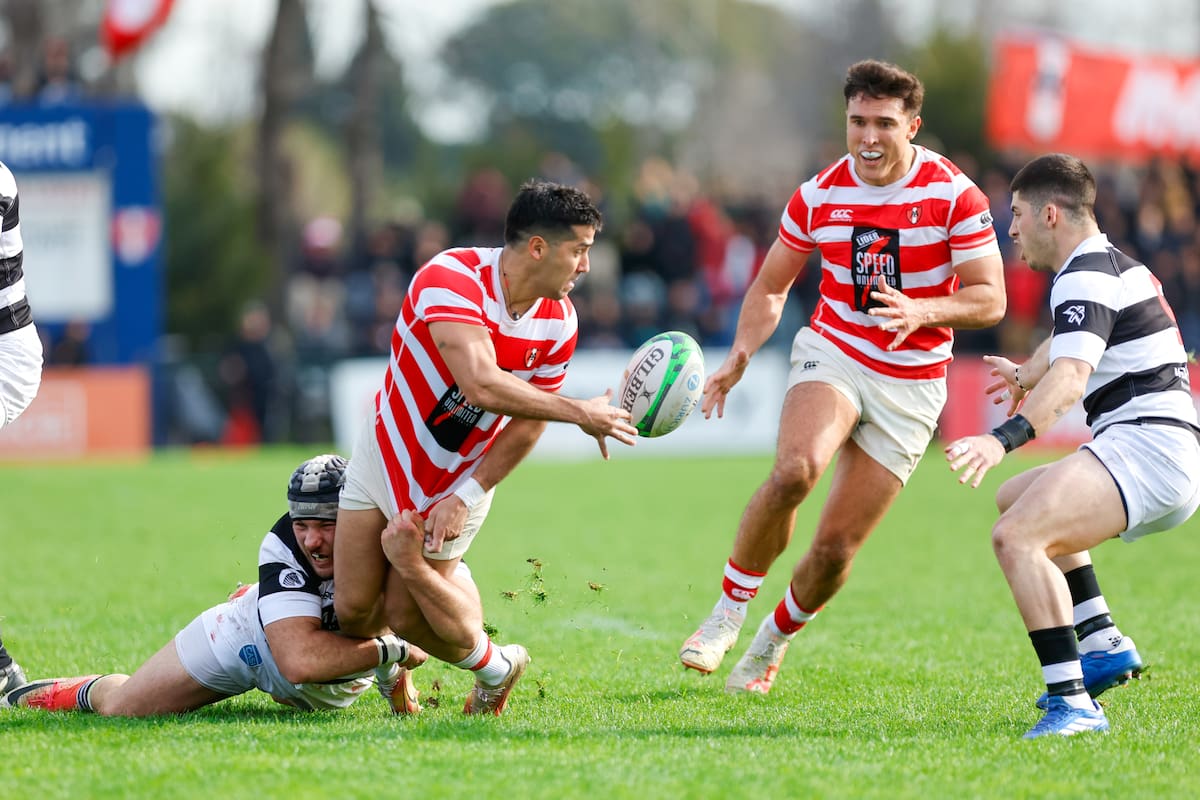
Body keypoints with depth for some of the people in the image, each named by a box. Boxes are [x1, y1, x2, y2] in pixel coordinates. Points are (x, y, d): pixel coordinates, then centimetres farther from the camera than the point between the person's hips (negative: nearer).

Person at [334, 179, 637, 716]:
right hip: (385, 453, -1)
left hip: (460, 477, 1)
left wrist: (468, 495, -15)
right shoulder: (452, 278, -29)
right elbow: (482, 385, -42)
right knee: (354, 610, -3)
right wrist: (580, 413, -39)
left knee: (406, 613, -7)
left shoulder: (559, 322, -13)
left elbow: (527, 423, -5)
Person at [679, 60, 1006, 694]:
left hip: (910, 385, -1)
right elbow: (771, 286, 11)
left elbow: (990, 299, -9)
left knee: (836, 547, -3)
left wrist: (922, 312, -28)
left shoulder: (954, 194, -9)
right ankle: (728, 612, -15)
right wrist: (739, 356, -6)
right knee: (792, 472, -32)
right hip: (831, 355, 1)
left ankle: (773, 643, 27)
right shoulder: (820, 195, -1)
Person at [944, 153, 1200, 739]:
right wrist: (1025, 375, 64)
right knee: (1015, 500, 30)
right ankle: (1103, 642, 17)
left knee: (1016, 536, -27)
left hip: (1145, 444, -11)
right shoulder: (1118, 266, 22)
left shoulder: (1086, 276, -11)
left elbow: (1071, 378, -29)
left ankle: (1072, 703, -36)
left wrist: (1003, 439, -43)